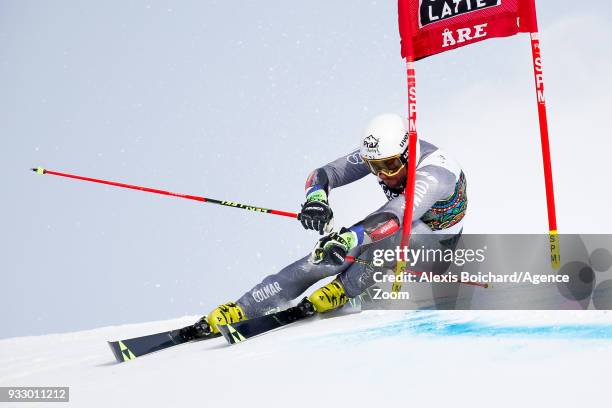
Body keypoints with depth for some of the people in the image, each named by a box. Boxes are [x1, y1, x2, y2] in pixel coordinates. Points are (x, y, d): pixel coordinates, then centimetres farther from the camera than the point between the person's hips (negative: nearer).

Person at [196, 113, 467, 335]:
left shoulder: (435, 175, -37)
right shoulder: (379, 153, -19)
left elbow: (395, 217, -52)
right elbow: (324, 174, -22)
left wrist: (349, 238, -67)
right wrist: (316, 198, -46)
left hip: (437, 240, -4)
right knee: (326, 254, -17)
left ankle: (343, 290, -22)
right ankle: (241, 310, -16)